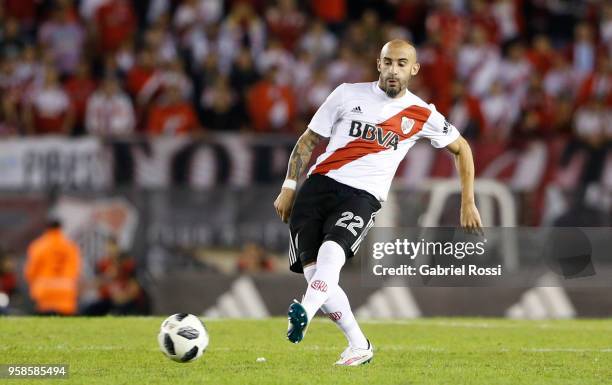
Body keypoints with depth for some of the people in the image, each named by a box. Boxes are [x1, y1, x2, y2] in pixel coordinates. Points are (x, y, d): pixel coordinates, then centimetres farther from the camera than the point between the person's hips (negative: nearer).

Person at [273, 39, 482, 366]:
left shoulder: (422, 115, 7)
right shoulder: (348, 94, 8)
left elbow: (461, 149, 22)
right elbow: (309, 140, 14)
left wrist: (468, 203, 18)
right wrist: (289, 188, 7)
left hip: (362, 196, -2)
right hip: (319, 184, 2)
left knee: (330, 252, -32)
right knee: (313, 272, -11)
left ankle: (304, 314, -54)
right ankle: (358, 346, 2)